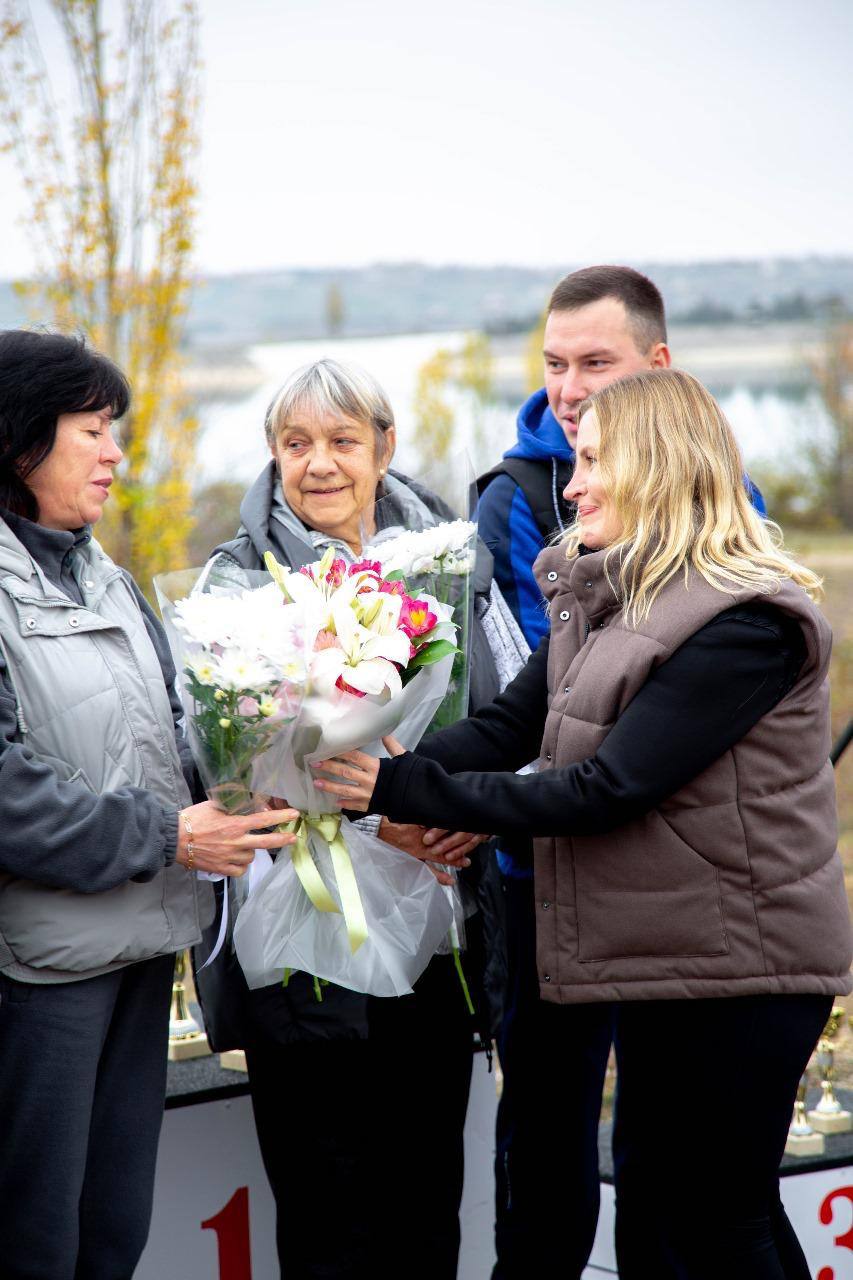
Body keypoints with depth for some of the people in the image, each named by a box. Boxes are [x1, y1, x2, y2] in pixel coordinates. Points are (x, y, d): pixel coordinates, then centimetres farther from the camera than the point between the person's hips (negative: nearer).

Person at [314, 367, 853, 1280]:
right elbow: (509, 725, 1)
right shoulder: (607, 596, 9)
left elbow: (607, 788, -24)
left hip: (736, 967, -9)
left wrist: (406, 789, -23)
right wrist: (378, 778, -14)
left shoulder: (744, 623, -20)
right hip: (663, 960, 9)